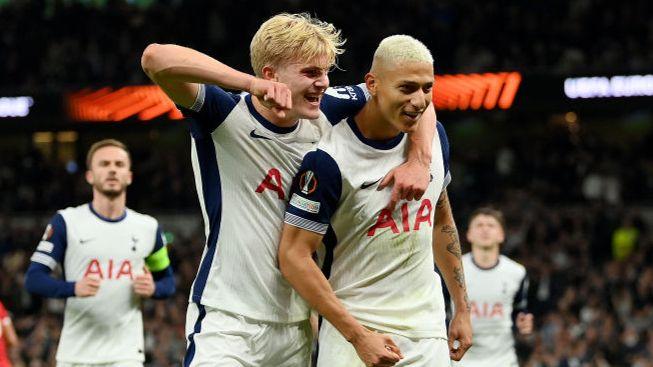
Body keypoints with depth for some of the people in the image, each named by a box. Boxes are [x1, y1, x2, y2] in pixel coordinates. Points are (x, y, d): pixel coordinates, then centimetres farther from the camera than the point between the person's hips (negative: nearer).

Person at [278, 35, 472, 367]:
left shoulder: (434, 135, 4)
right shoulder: (330, 157, -16)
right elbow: (294, 257, -16)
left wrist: (462, 308, 19)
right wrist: (358, 335, -19)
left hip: (427, 331, 5)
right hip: (353, 327, -5)